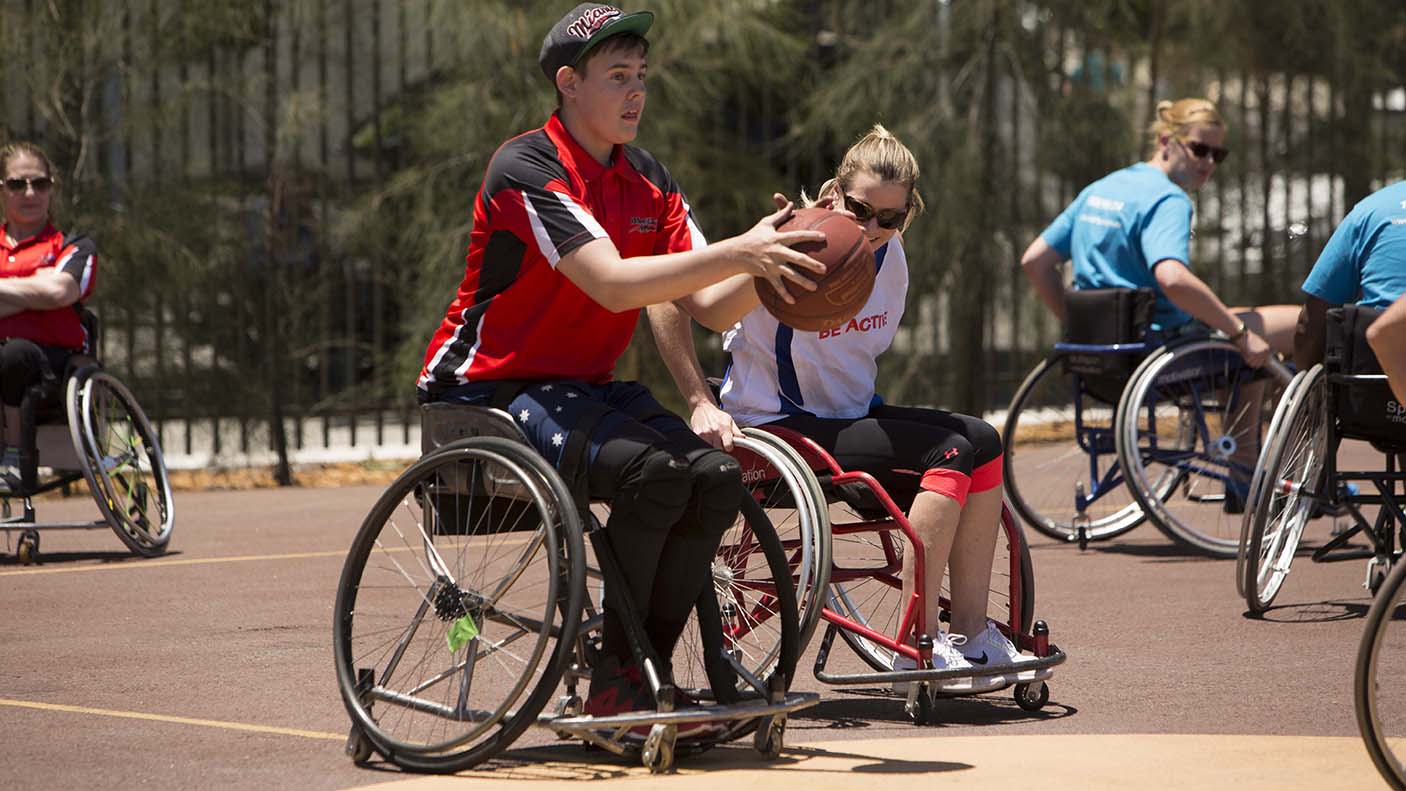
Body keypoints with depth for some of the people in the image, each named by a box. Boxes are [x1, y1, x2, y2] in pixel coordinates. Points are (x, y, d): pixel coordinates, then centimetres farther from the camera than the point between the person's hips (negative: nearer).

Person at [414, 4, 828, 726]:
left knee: (716, 475, -18)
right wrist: (739, 253, -33)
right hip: (492, 390, -7)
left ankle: (642, 677, -9)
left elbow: (710, 306, 2)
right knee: (656, 470, -30)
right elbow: (614, 284, -28)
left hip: (584, 389, 7)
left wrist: (772, 255, -17)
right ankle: (615, 679, -17)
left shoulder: (648, 181, 9)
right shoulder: (526, 170, -16)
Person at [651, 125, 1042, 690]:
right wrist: (701, 405, -22)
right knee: (950, 451, -23)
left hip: (849, 418, 8)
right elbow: (667, 302, -20)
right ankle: (918, 645, -22)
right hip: (780, 428, -8)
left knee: (981, 440, -13)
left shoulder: (890, 257, 2)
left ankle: (970, 633, -12)